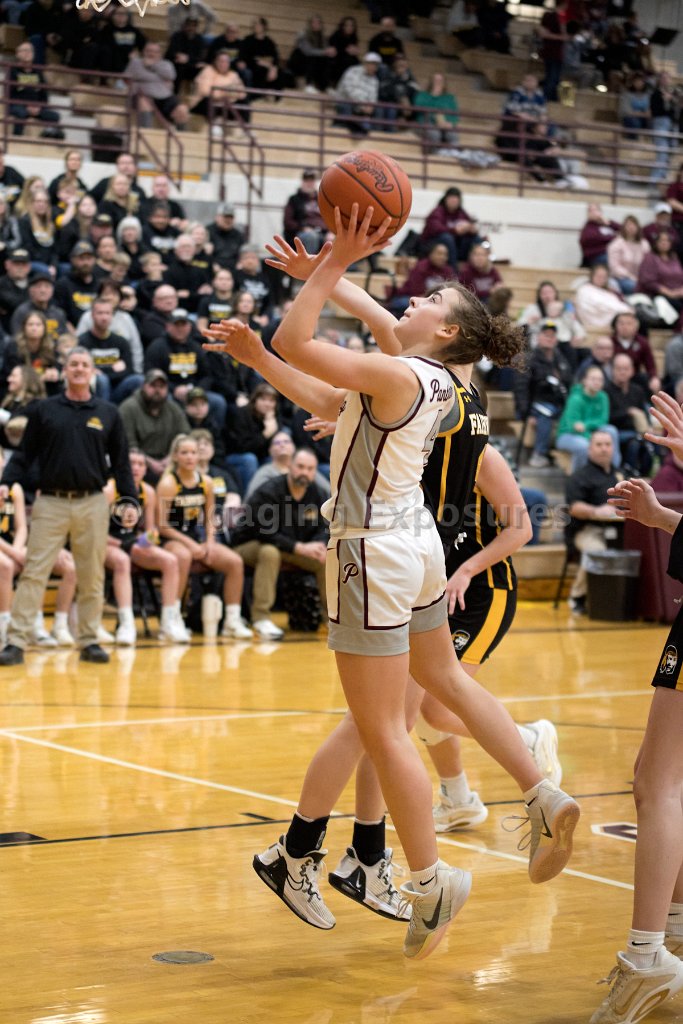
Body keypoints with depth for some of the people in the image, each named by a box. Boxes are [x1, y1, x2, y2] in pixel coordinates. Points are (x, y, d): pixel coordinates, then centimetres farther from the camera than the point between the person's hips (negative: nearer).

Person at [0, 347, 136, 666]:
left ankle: (90, 641, 14)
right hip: (51, 502, -1)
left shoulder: (108, 413, 9)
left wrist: (130, 500, 3)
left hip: (92, 504, 1)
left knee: (92, 577, 5)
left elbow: (120, 462, 11)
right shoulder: (45, 410, 7)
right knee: (34, 572, -6)